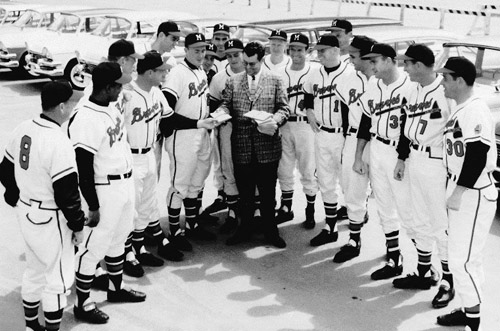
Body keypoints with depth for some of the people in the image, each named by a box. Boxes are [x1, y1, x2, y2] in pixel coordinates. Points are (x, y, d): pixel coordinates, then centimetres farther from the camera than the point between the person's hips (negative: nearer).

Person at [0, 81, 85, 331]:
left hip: (26, 212, 9)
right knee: (58, 279, 7)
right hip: (50, 219, -9)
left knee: (35, 271, 23)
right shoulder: (58, 142, -25)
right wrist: (77, 225, -11)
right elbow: (66, 192, -23)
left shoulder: (23, 129, -1)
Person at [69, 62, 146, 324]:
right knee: (95, 245, 3)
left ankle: (116, 287, 40)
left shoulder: (114, 105, 3)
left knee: (119, 237, 22)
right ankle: (82, 303, 18)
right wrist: (93, 206, -18)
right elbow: (83, 168, -22)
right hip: (104, 190, -9)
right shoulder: (86, 119, -24)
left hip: (125, 183, 9)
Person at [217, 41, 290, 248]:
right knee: (244, 191, 11)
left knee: (268, 191, 7)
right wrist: (221, 113, -16)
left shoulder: (275, 81, 4)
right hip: (241, 145, 2)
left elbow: (284, 108, 1)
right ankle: (245, 229, 26)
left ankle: (270, 231, 21)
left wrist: (274, 120, -18)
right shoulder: (233, 81, 9)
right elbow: (226, 104, 6)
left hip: (267, 144, -1)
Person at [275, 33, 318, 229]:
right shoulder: (281, 73, 11)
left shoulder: (314, 72, -3)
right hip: (284, 126, 5)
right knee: (283, 170, 10)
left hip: (306, 126, -4)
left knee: (308, 171, 1)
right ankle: (286, 209, 24)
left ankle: (310, 212, 13)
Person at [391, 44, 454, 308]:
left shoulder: (445, 92, -19)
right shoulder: (415, 91, 8)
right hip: (415, 160, 9)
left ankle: (448, 282, 16)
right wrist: (402, 157, 18)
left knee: (440, 225, 1)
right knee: (419, 221, 18)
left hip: (436, 164, -8)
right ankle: (425, 273, 33)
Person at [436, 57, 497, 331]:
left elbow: (476, 158, -22)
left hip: (473, 195, -10)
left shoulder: (475, 111, -19)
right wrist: (453, 191, 15)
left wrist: (458, 192, -18)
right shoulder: (460, 109, 11)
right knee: (463, 256, 17)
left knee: (463, 258, -5)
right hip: (461, 192, 10)